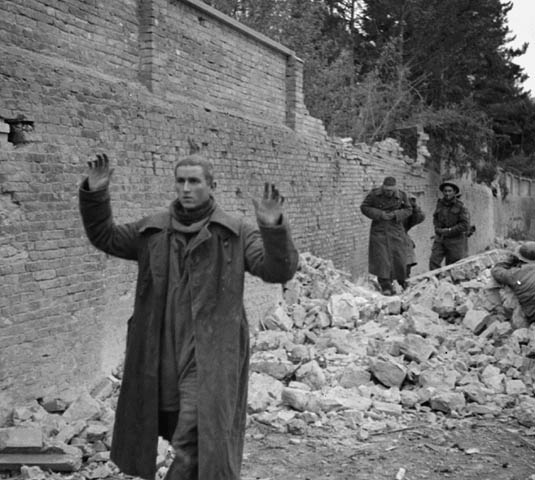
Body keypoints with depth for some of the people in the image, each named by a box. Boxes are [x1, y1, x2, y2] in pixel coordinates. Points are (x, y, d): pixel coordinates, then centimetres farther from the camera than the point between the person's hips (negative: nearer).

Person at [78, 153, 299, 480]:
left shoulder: (235, 233, -2)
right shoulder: (153, 231, 9)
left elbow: (279, 270, -11)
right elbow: (105, 236, 16)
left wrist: (273, 228, -30)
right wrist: (95, 195, 0)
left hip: (209, 356, -4)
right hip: (160, 353, 5)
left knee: (195, 442, -11)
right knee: (178, 434, 19)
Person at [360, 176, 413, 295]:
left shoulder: (401, 195, -3)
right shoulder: (374, 194, -7)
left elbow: (408, 209, 6)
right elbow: (364, 207, 0)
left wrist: (395, 214, -12)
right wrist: (379, 214, -14)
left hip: (396, 230, 1)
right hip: (379, 230, -1)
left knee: (399, 257, 0)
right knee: (381, 258, -8)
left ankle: (403, 282, 22)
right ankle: (386, 286, -6)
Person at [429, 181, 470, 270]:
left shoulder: (460, 206, -6)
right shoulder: (440, 203, 8)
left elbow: (465, 225, -10)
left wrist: (449, 231, -13)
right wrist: (437, 229, 5)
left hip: (455, 240, -4)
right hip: (440, 239, 4)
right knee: (433, 261, -12)